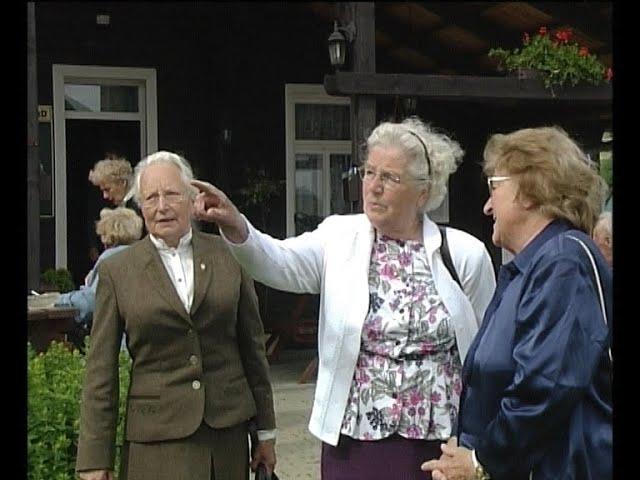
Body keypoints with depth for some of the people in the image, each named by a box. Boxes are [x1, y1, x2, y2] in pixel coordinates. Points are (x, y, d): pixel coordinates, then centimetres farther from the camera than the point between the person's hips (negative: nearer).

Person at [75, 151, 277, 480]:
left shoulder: (229, 256, 5)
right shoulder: (116, 271, 1)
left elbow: (252, 345, 9)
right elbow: (100, 370, 1)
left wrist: (265, 430, 10)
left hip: (228, 429, 2)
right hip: (157, 439, -2)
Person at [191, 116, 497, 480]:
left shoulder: (466, 254, -2)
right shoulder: (340, 239, 0)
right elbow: (279, 263, -19)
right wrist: (236, 228, -38)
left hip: (440, 446, -1)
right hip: (355, 441, 1)